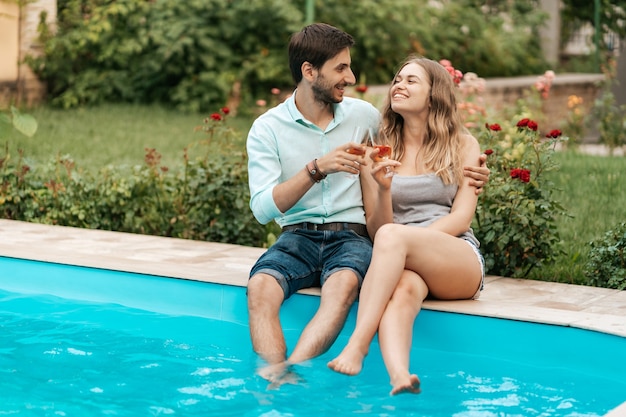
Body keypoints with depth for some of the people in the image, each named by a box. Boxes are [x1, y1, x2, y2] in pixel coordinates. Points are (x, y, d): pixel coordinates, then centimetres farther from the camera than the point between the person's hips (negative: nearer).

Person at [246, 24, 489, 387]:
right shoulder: (267, 129, 2)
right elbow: (263, 208, -8)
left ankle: (287, 374, -45)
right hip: (298, 236, 0)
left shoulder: (364, 115, 10)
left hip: (351, 235, 0)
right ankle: (278, 384, -41)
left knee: (344, 284, -36)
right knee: (260, 286, -34)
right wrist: (317, 169, -20)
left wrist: (465, 173, 8)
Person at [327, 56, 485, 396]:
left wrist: (405, 240, -14)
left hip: (460, 260, -1)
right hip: (402, 264, 1)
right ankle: (399, 380, -62)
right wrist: (384, 190, -13)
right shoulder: (378, 152, 14)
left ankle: (356, 347, -43)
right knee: (403, 289, -38)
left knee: (392, 236, -34)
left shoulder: (462, 145, 12)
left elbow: (461, 217, 1)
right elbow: (375, 228, 8)